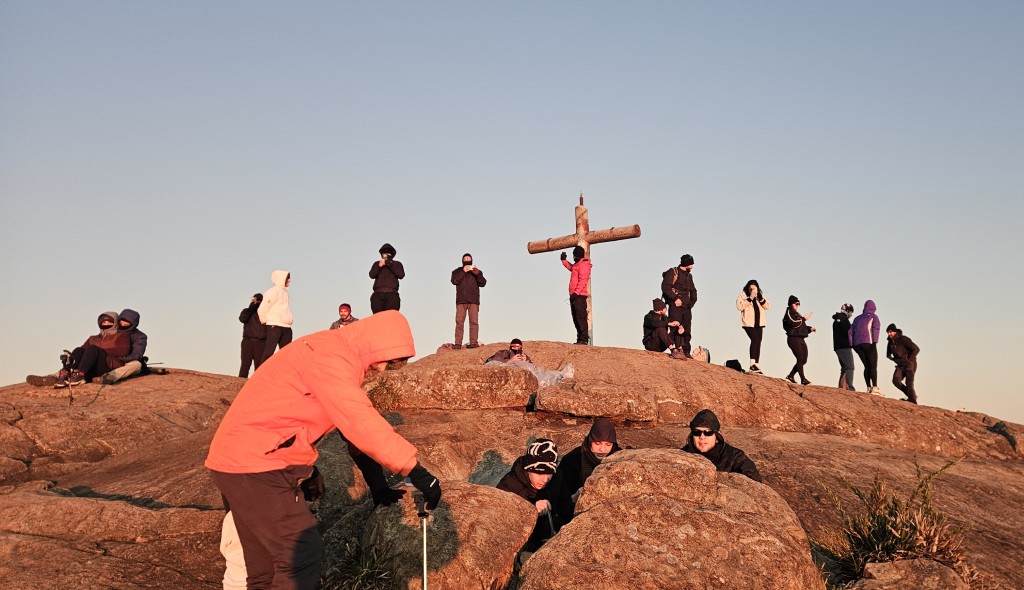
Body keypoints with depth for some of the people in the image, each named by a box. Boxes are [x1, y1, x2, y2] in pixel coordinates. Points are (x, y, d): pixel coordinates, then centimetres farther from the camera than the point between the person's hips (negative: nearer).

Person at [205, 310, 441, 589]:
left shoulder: (336, 358, 16)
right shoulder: (330, 354, -18)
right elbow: (360, 422, -27)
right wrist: (414, 471, -26)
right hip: (253, 464, -11)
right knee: (301, 556, -10)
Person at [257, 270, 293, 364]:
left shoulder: (284, 292, 20)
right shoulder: (273, 291, -7)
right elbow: (262, 309, -7)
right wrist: (264, 321, 4)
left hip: (286, 327, 9)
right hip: (274, 326, -9)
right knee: (268, 352, -12)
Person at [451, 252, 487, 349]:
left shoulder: (476, 271, 19)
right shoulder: (457, 271, 17)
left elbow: (483, 283, 5)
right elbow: (454, 281, -3)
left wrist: (478, 274, -12)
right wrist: (463, 272, -12)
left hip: (473, 301, 0)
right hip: (461, 300, 0)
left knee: (473, 321, -8)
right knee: (459, 321, -7)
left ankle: (474, 342, -12)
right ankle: (458, 343, -10)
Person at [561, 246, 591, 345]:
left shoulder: (584, 264, -9)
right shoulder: (576, 265, 21)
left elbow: (583, 280, -20)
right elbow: (571, 267, 47)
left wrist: (576, 292, -26)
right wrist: (564, 260, 41)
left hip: (579, 295, -10)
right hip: (574, 295, 10)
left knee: (581, 317, -13)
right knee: (576, 318, 10)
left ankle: (584, 339, -17)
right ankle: (580, 338, 12)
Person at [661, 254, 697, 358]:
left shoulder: (689, 276, 20)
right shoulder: (673, 272, -2)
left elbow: (693, 290, 27)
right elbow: (665, 287, -13)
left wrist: (693, 301, 8)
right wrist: (675, 298, -19)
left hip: (687, 307, 7)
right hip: (676, 306, -7)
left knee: (687, 331, 5)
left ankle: (686, 352, 8)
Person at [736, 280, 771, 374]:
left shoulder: (760, 296, 14)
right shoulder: (742, 295, -2)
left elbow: (768, 307, 6)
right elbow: (740, 306, -18)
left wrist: (761, 298, -10)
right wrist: (750, 298, -21)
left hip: (759, 324, 6)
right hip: (748, 323, -6)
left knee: (758, 343, 3)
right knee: (755, 339, -24)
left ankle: (755, 366, 7)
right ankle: (752, 364, -28)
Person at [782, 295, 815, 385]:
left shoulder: (796, 313, 25)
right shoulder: (789, 312, -2)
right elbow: (793, 323, -19)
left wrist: (810, 329, 11)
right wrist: (803, 319, -10)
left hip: (801, 339, 9)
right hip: (793, 338, -9)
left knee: (803, 360, 5)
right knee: (800, 358, -14)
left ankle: (790, 375, 13)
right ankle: (803, 379, -15)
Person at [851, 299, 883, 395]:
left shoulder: (857, 318, 21)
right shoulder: (873, 317, 6)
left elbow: (851, 331, 15)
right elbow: (876, 328, -12)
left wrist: (852, 344, 13)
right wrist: (875, 341, -15)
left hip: (857, 345, 5)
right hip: (868, 343, -5)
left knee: (867, 366, 9)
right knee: (873, 366, -4)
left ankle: (869, 388, 1)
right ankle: (875, 387, -15)